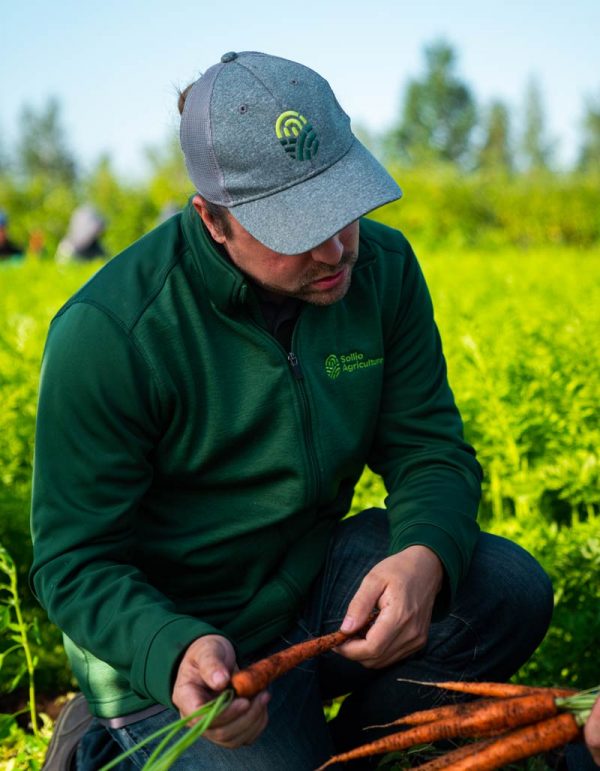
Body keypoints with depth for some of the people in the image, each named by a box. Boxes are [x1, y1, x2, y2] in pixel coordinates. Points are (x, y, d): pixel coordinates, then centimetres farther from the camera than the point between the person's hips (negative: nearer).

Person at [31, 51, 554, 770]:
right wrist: (175, 653, -37)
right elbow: (76, 563, -16)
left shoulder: (383, 267, -6)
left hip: (317, 575, 5)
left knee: (511, 593, -17)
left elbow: (430, 449, -3)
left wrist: (425, 556, -26)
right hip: (172, 637, -4)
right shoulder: (105, 334, -22)